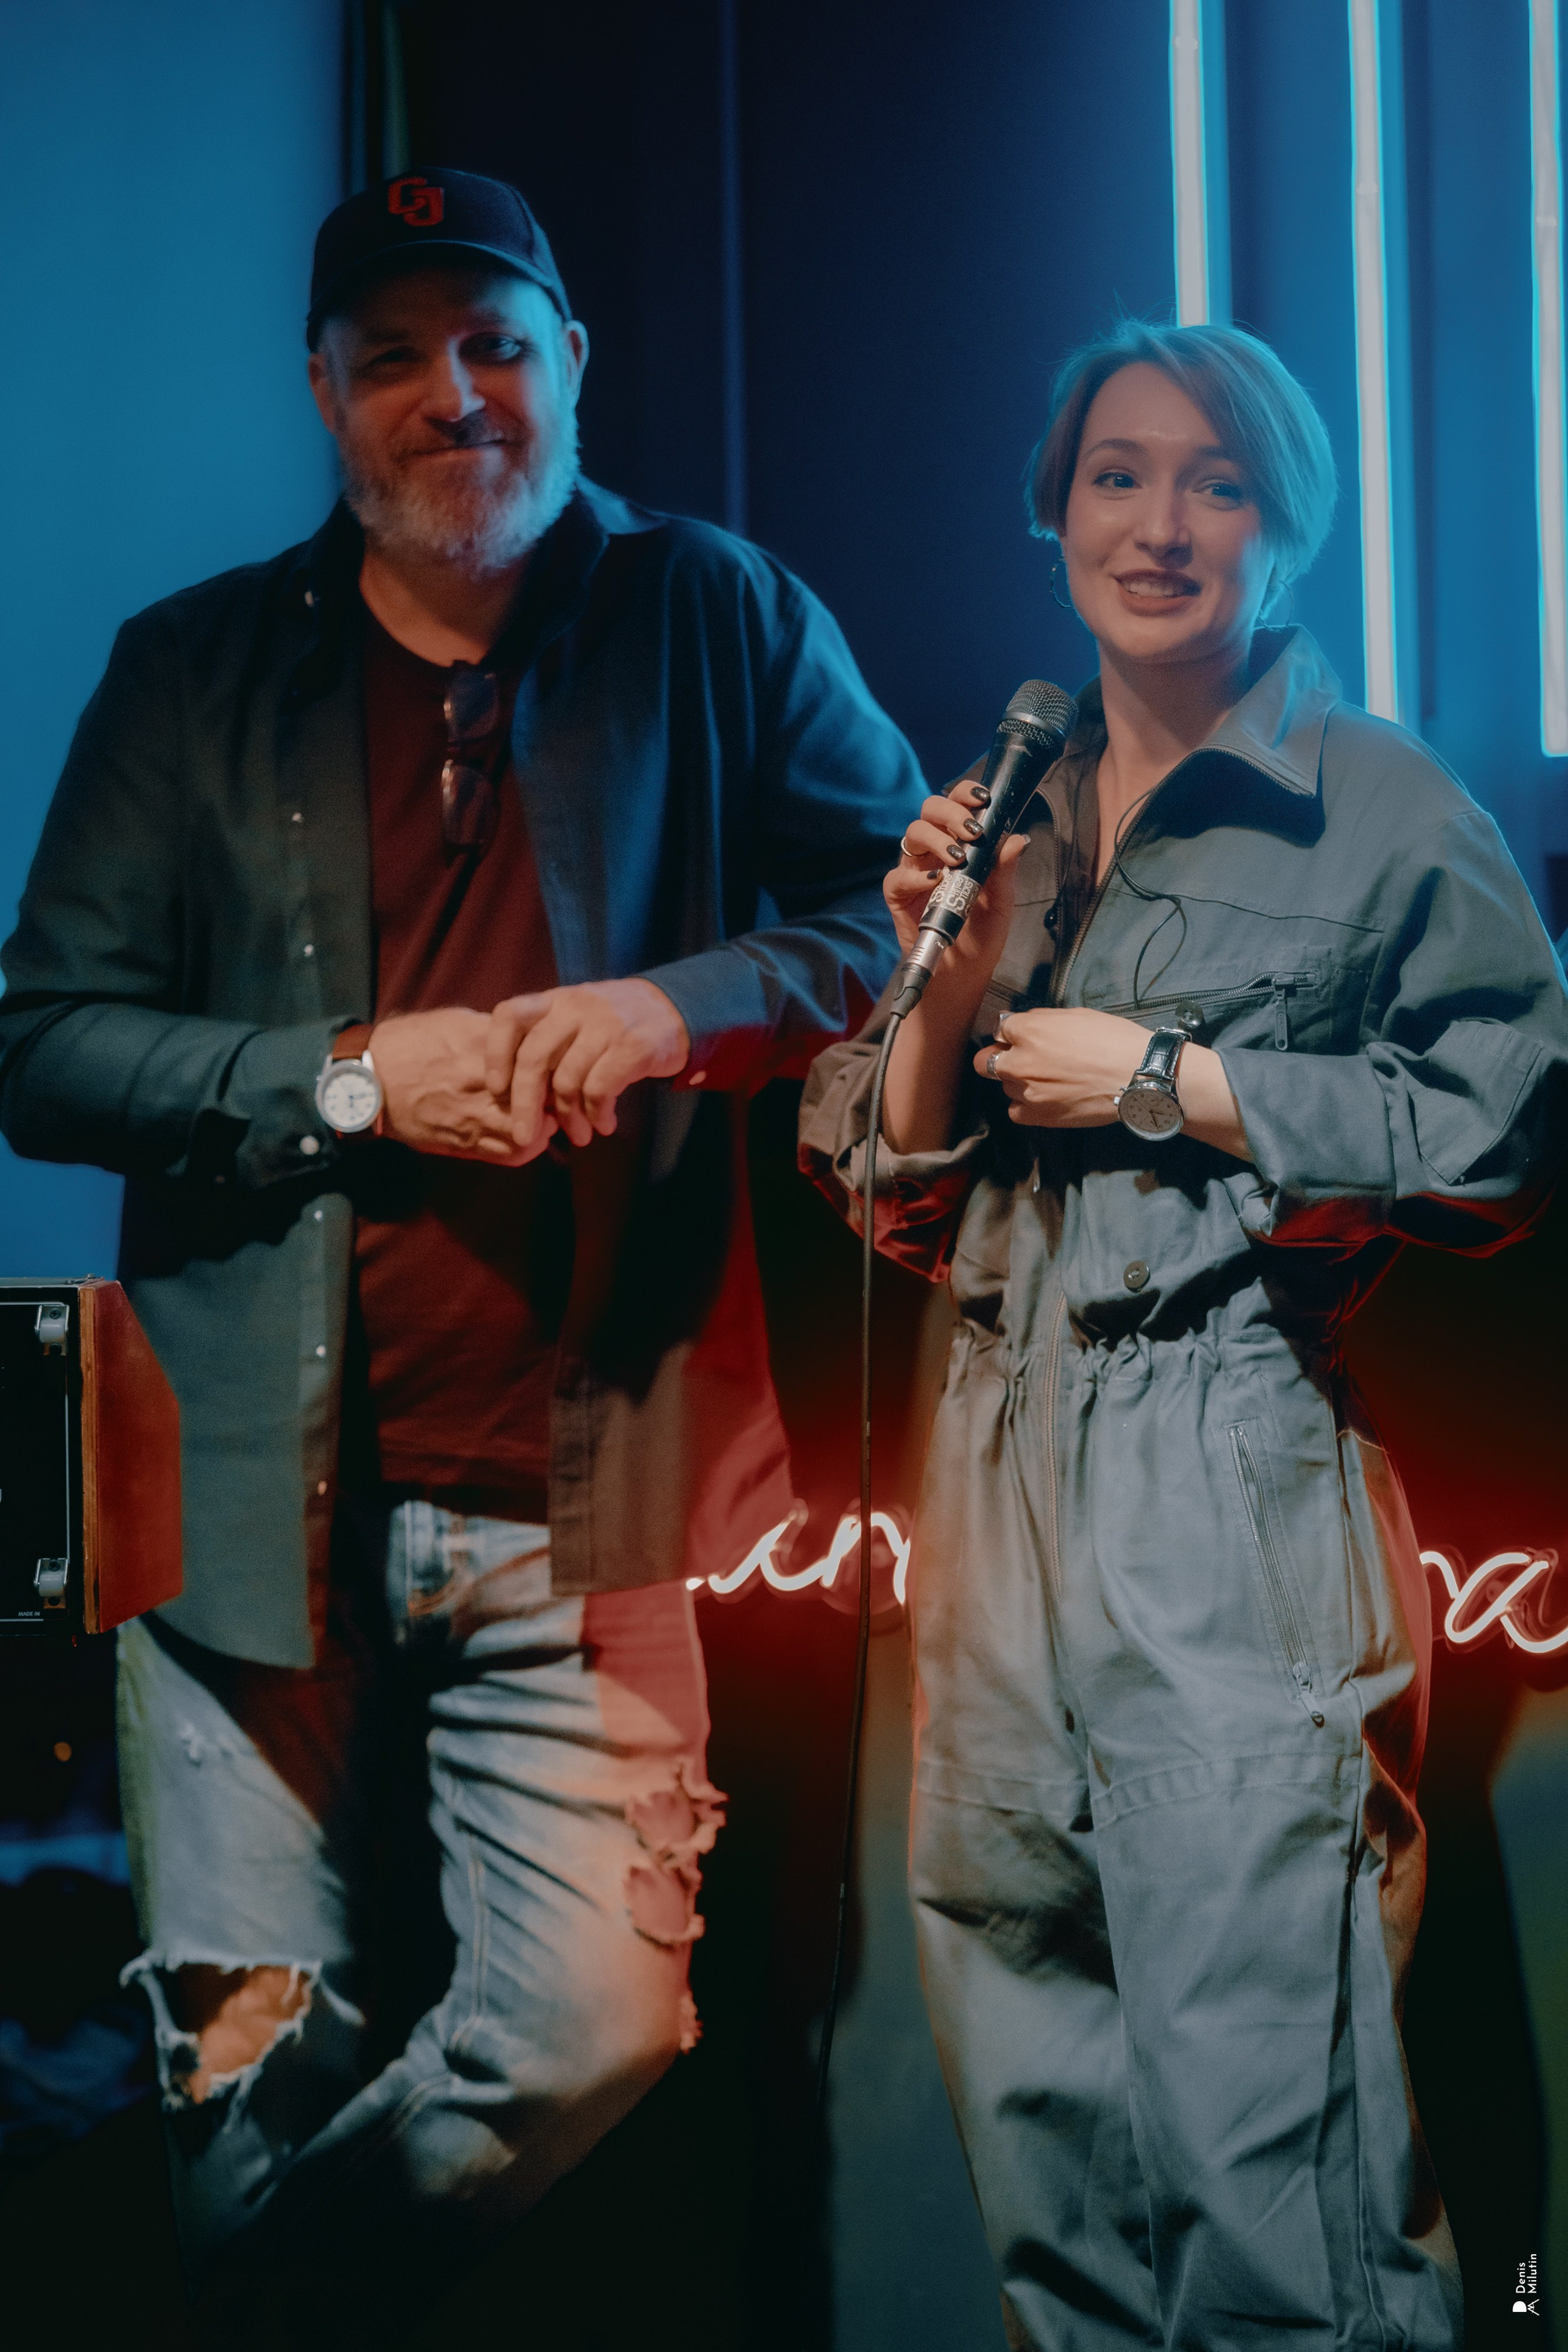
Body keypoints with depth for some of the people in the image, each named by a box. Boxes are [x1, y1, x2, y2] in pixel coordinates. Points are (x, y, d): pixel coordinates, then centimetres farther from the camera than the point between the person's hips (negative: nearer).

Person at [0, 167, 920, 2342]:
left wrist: (692, 1000, -15)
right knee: (250, 2075, 4)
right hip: (258, 1503, 1)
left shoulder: (719, 626, 8)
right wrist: (346, 1077, -11)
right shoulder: (194, 670, 9)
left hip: (578, 1506, 0)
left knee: (591, 2034, -6)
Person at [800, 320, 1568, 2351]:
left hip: (1238, 1494, -6)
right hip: (1007, 1477, 6)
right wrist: (951, 974, -2)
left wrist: (1167, 1077, -10)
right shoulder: (1016, 824, 16)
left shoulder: (1382, 811, -1)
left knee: (1253, 2072, -8)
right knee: (1032, 2068, 13)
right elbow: (899, 1201, 15)